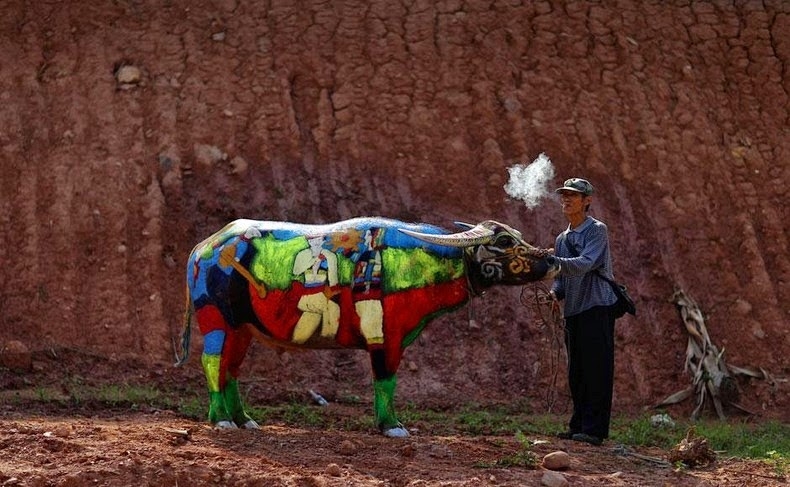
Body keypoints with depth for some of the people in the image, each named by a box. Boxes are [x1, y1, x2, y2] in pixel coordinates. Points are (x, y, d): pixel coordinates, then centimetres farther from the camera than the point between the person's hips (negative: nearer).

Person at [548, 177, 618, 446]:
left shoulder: (597, 230, -5)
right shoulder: (562, 239, 17)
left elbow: (585, 263, -21)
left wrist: (554, 261, -33)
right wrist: (554, 293, -3)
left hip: (597, 306, -7)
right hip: (572, 310, 8)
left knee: (596, 369, -9)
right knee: (576, 372, 10)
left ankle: (594, 429, -10)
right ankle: (578, 425, 17)